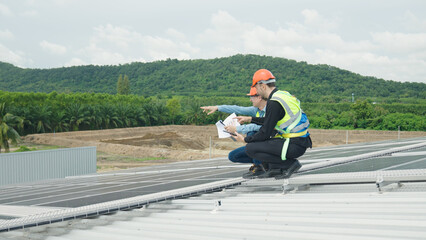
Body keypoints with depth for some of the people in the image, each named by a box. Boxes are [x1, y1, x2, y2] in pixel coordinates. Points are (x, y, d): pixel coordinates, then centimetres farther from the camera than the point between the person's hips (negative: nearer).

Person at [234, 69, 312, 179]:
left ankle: (290, 163, -6)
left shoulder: (274, 103, -18)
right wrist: (249, 119, 28)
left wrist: (245, 140, -1)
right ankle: (273, 169, 12)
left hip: (295, 146, -10)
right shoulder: (282, 94, 11)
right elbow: (269, 121, 26)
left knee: (250, 148, -11)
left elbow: (265, 133, -15)